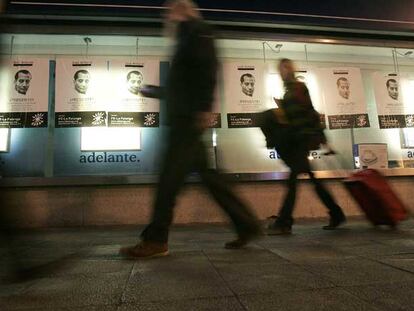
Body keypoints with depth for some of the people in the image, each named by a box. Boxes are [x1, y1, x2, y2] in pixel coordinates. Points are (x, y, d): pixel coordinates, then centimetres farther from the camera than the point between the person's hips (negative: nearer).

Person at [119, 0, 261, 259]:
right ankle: (246, 224, 13)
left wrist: (205, 107, -23)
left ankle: (156, 240, -6)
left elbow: (209, 68, -13)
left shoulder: (197, 30, 4)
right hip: (185, 116, 9)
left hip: (191, 116, -9)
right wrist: (153, 91, 33)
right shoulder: (187, 39, 31)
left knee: (171, 174, -11)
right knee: (206, 173, 6)